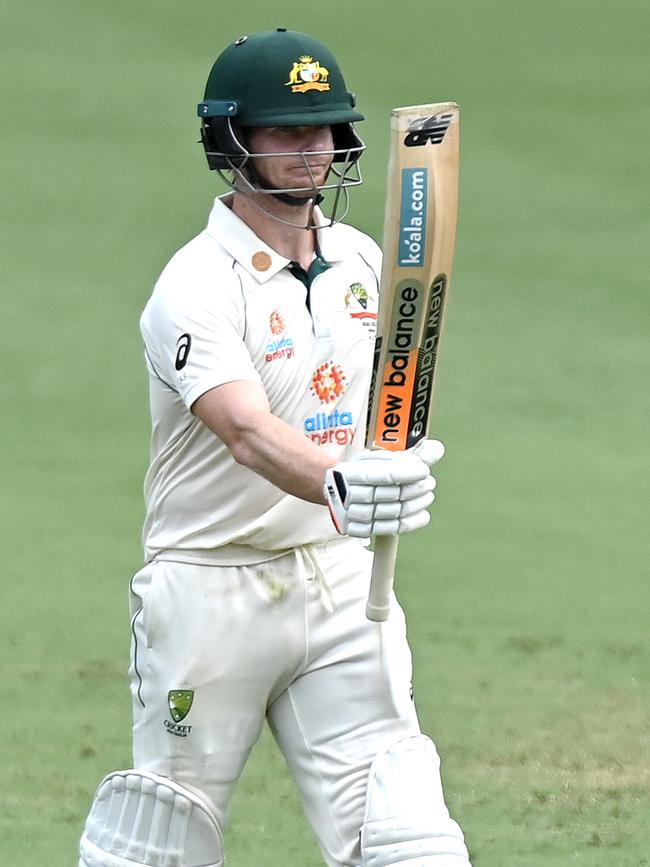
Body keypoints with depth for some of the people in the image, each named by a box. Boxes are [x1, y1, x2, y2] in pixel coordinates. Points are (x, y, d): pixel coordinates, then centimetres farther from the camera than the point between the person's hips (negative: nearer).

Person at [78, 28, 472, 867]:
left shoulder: (359, 260, 6)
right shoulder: (195, 288, -17)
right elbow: (247, 432, -35)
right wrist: (337, 485, -52)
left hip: (340, 580, 5)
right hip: (213, 591, -5)